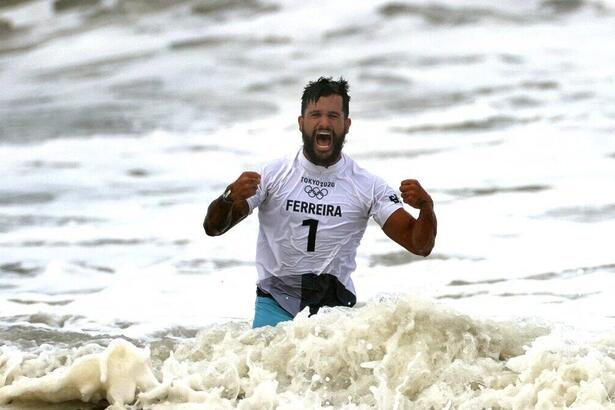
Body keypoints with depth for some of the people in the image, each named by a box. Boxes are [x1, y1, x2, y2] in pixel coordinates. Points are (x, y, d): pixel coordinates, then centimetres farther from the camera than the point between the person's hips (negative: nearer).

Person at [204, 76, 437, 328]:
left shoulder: (368, 187, 1)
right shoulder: (272, 175, 0)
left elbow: (420, 246, -3)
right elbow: (213, 228, -2)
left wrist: (426, 208, -24)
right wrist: (229, 198, -25)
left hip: (335, 307, 1)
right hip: (276, 305, -1)